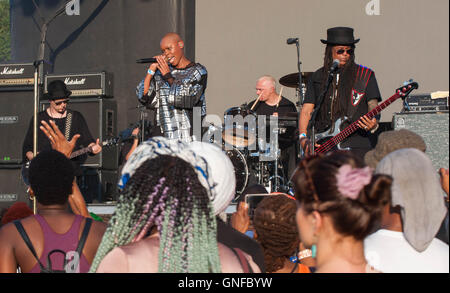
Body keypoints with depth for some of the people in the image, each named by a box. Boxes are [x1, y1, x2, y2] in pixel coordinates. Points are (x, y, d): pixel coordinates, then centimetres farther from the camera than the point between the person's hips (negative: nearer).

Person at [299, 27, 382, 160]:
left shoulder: (365, 75, 10)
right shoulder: (317, 77, 15)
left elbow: (373, 105, 4)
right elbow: (306, 110, 12)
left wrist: (373, 123, -19)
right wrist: (303, 138, -4)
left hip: (356, 146, -2)